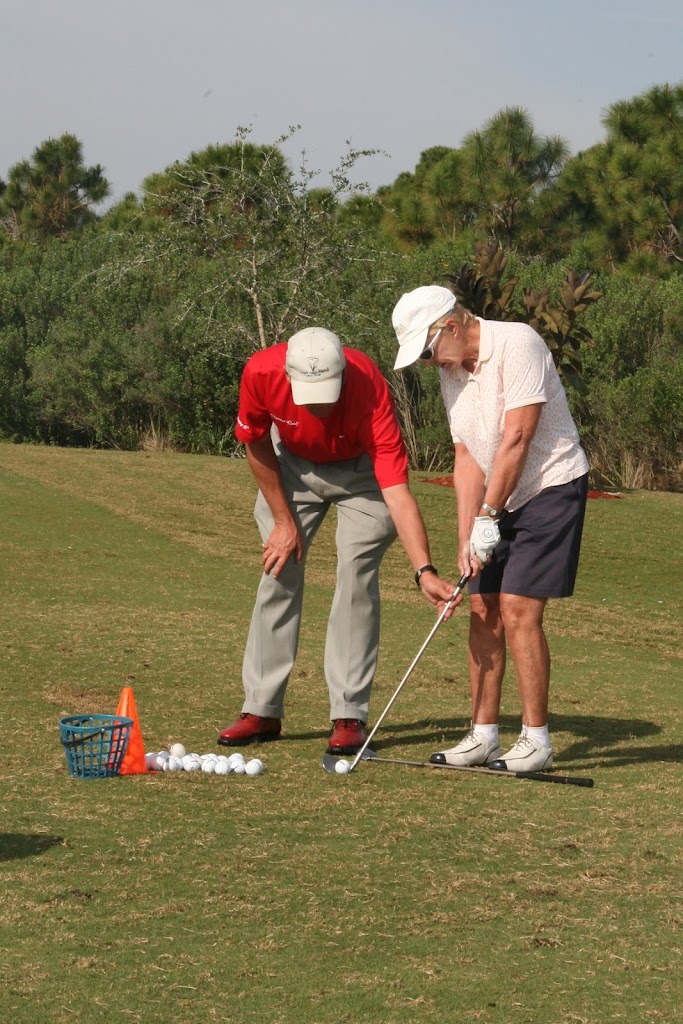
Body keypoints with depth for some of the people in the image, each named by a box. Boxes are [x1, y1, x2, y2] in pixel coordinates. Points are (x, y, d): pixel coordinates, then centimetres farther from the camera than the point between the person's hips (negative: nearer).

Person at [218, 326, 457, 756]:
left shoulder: (370, 392, -40)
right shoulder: (261, 372, -33)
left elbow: (398, 491, -43)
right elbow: (256, 445, -11)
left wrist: (425, 571, -53)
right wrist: (283, 520, -7)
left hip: (361, 469, -2)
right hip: (292, 463, 3)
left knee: (357, 574, -13)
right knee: (280, 571, 0)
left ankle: (350, 716, -8)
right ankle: (262, 711, 7)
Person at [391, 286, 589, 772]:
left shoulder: (518, 344, -19)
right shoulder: (451, 372, 6)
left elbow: (516, 439, -22)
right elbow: (468, 459, 6)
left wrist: (487, 519, -18)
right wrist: (466, 538, -3)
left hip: (551, 487, -8)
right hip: (498, 500, 8)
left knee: (518, 613, -13)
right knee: (483, 613, 3)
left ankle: (536, 739, -7)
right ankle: (484, 736, 10)